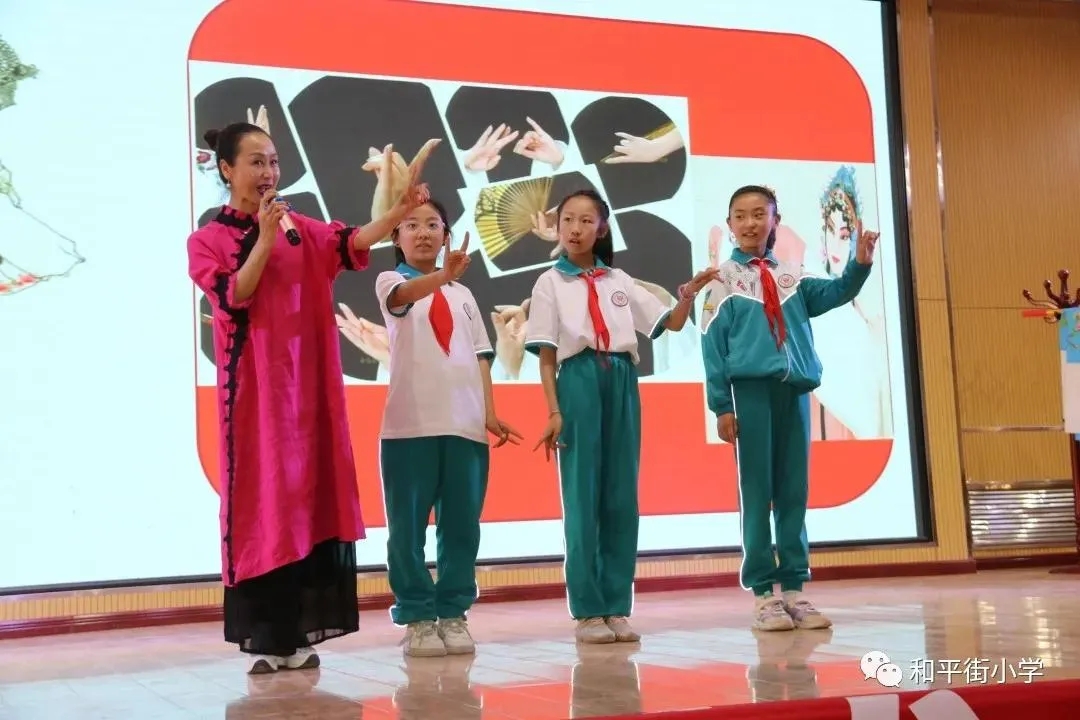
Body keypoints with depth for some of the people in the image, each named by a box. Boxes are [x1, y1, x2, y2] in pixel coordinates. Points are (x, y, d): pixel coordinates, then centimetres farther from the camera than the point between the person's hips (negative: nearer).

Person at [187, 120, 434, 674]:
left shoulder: (299, 228, 11)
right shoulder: (207, 240, 3)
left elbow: (351, 242, -7)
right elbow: (233, 298, -12)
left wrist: (397, 213, -22)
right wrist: (264, 240, -17)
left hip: (306, 381, 4)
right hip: (254, 385, -3)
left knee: (307, 494, 1)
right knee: (262, 498, -4)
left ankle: (297, 632, 7)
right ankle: (264, 637, 1)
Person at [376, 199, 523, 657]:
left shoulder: (463, 294, 19)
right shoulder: (391, 282, 4)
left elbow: (480, 356, 15)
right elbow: (403, 295, -22)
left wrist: (490, 412, 1)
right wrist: (443, 275, -42)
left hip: (464, 423, 4)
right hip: (411, 423, -4)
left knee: (462, 524, 5)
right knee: (408, 525, -1)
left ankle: (453, 613, 14)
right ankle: (417, 618, 8)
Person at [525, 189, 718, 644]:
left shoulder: (619, 282, 14)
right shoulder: (551, 283, 5)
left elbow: (671, 324, 14)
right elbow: (546, 355, 0)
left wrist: (688, 294, -6)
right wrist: (553, 410, -9)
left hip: (623, 384, 4)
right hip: (579, 383, -3)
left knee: (622, 497, 3)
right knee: (583, 497, -3)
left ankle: (617, 608, 10)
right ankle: (587, 611, 3)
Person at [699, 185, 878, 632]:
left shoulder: (791, 277, 14)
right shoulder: (723, 280, 3)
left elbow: (837, 293, 2)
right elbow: (713, 347, -2)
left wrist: (860, 264, -17)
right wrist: (722, 406, -8)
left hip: (795, 389, 4)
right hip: (751, 390, -4)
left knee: (794, 492, 6)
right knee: (756, 492, -1)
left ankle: (794, 587, 13)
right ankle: (763, 592, 4)